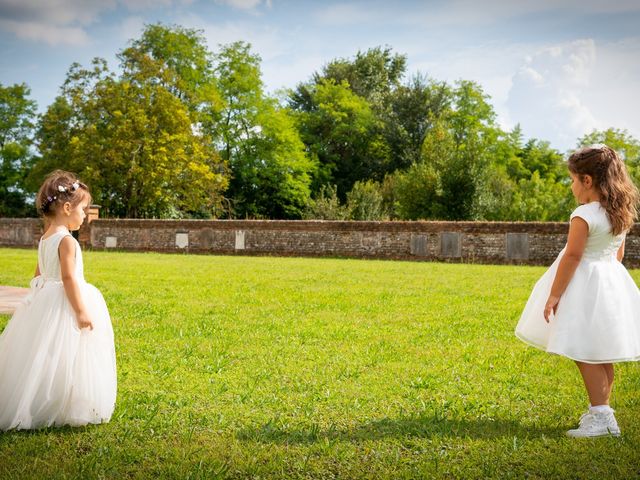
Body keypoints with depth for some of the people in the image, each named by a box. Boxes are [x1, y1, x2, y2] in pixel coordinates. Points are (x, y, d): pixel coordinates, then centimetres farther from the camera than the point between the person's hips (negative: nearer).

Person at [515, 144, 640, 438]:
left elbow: (572, 257, -19)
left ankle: (600, 417, -3)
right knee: (602, 355, 14)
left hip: (584, 284, -8)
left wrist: (554, 295, -15)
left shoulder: (584, 216, -19)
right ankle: (601, 412, 23)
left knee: (586, 356, -2)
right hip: (612, 280, 8)